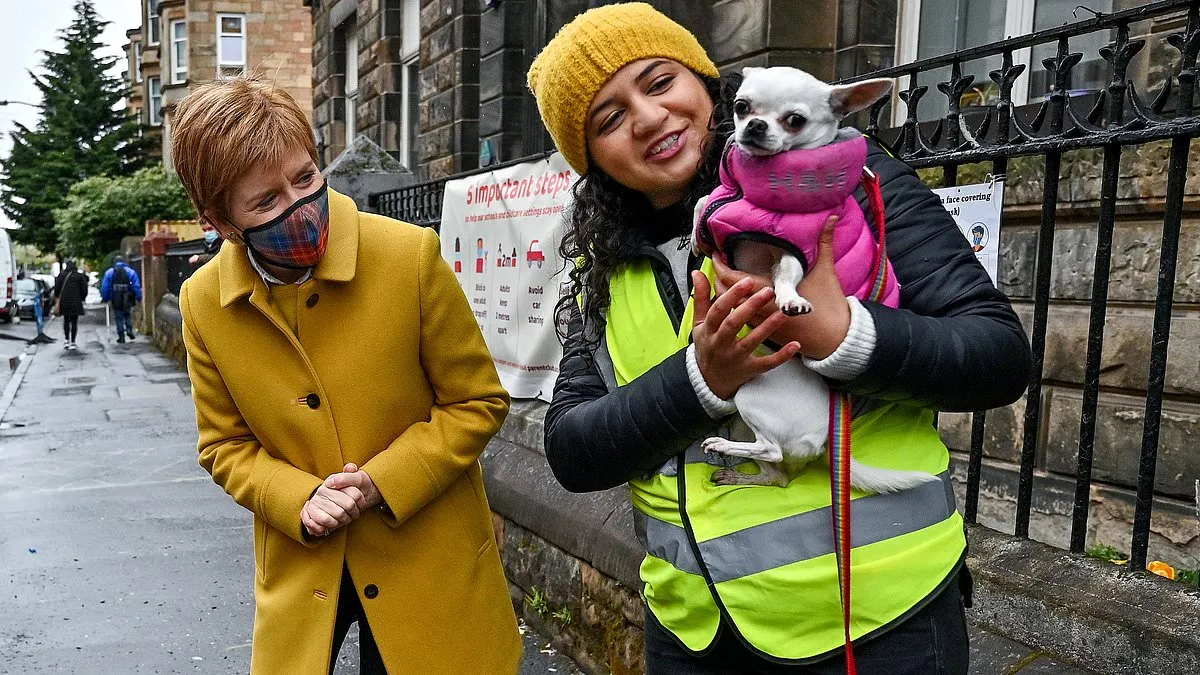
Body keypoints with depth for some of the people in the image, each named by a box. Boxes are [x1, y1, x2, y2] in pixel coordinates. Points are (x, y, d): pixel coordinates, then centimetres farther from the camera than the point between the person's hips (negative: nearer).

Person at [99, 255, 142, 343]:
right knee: (128, 315, 20)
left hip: (116, 300, 0)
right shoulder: (131, 271, 0)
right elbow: (137, 286, -4)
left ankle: (121, 336, 6)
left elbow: (105, 287, 0)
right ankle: (129, 329, 2)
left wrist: (106, 299, 8)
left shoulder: (109, 272, 1)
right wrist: (138, 298, 1)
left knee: (119, 318, 7)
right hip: (127, 300, 0)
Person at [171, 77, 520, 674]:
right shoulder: (204, 302, -7)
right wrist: (299, 499, -14)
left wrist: (383, 482, -20)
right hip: (299, 572, 3)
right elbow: (226, 446, 4)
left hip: (426, 558, -2)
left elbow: (478, 402, -10)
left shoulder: (410, 255, -18)